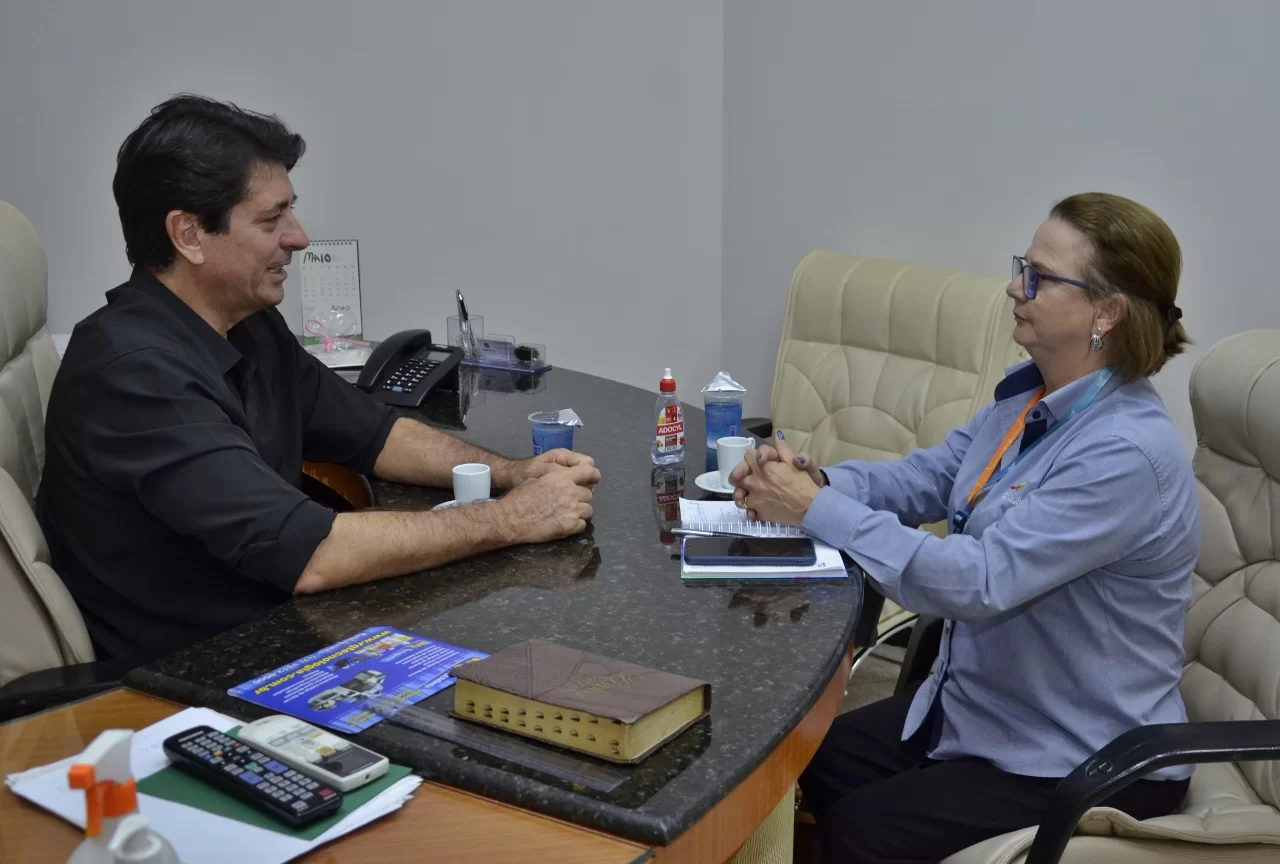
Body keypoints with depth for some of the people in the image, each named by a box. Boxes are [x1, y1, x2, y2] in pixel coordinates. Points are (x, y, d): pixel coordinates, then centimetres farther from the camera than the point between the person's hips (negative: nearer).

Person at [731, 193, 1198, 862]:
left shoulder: (1127, 453, -28)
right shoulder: (1029, 396, 0)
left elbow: (980, 581, -33)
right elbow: (923, 478, 5)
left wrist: (817, 511, -30)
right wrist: (815, 480, -15)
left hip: (1086, 763, -8)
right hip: (979, 706, 8)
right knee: (820, 762, 5)